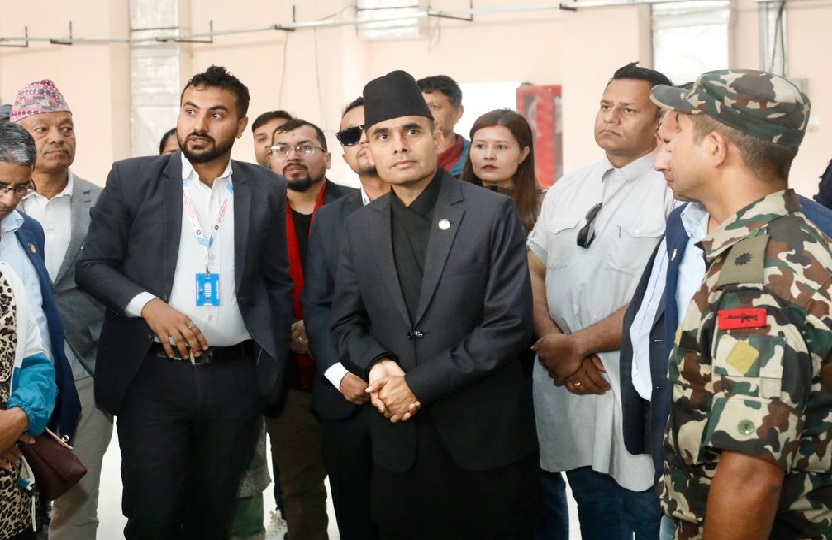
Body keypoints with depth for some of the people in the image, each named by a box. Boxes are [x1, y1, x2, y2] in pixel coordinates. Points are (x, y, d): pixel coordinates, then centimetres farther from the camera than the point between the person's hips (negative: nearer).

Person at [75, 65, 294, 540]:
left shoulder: (267, 190, 7)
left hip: (236, 377, 2)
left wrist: (275, 369, 9)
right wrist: (147, 304, -15)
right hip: (152, 375, -1)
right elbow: (93, 264, 1)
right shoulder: (132, 178, 2)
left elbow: (279, 284, 12)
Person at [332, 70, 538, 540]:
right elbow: (346, 324, 12)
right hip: (399, 443, 4)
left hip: (487, 437, -3)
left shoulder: (493, 213, -6)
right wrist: (376, 364, -11)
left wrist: (420, 383, -15)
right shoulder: (360, 226, 9)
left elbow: (510, 324, -12)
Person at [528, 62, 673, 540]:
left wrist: (577, 344, -11)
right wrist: (552, 341, -6)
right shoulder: (567, 189, 13)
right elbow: (532, 271, 12)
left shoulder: (676, 192, -9)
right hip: (568, 386, 5)